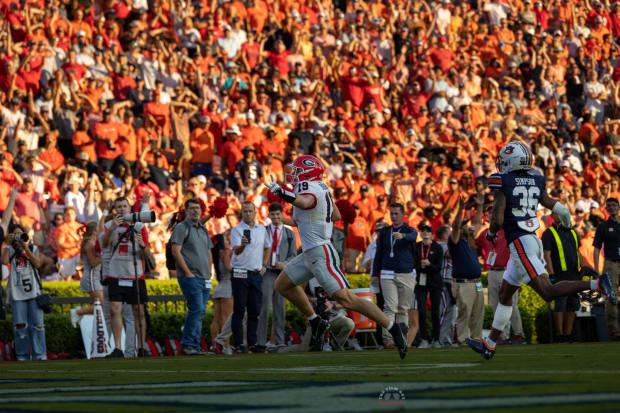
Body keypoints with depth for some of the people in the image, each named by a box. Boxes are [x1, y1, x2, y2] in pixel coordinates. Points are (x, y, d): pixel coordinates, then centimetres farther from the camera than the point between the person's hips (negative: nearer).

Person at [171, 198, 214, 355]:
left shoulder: (204, 230, 20)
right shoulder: (181, 228, -4)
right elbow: (176, 251, -12)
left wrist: (208, 272, 13)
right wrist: (188, 272, -14)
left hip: (204, 278, 8)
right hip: (190, 277, -8)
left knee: (200, 312, 6)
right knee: (197, 309, -17)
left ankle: (195, 346, 9)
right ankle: (186, 344, -13)